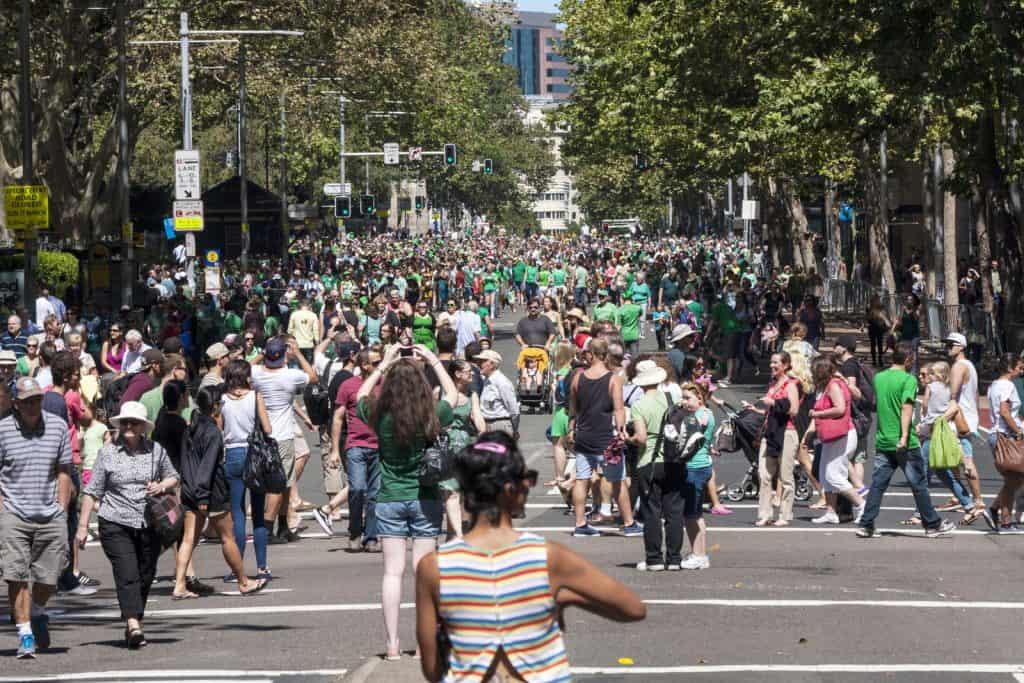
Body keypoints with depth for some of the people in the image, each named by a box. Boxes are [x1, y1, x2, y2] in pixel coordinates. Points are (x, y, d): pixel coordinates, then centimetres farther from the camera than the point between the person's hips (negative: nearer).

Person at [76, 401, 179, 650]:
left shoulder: (155, 450, 6)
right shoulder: (108, 452, 2)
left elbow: (173, 478, 20)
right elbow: (92, 491, 4)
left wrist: (162, 486, -4)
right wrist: (83, 526, 1)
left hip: (148, 525, 3)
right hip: (116, 524, -3)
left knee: (145, 576, 7)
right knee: (127, 575, -15)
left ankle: (133, 625, 21)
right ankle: (133, 625, -24)